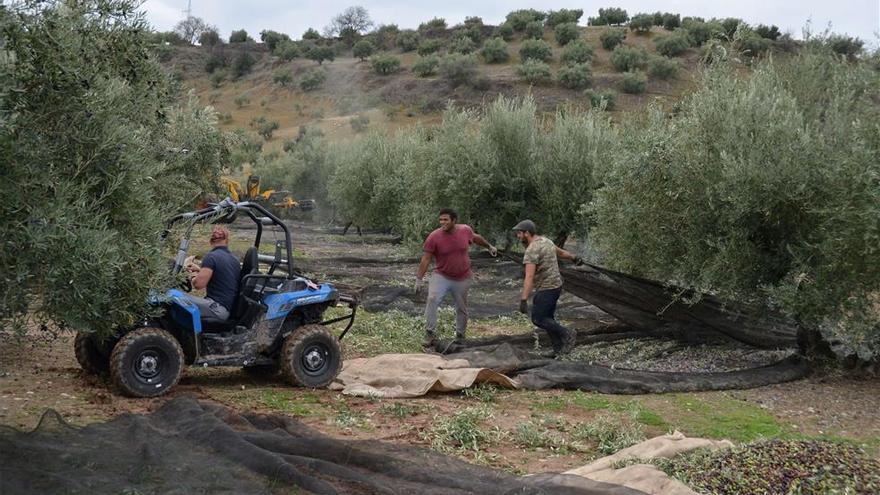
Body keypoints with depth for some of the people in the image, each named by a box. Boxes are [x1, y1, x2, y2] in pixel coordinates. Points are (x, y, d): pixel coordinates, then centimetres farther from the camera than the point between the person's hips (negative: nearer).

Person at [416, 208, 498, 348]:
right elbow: (426, 259, -13)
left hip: (462, 279, 3)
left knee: (461, 308, 12)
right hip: (441, 276, -2)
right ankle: (430, 335, -20)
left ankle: (460, 336, 32)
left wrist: (489, 246, 29)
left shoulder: (465, 230, -9)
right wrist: (419, 279, -15)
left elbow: (476, 237, 15)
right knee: (432, 300, -25)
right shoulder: (434, 237, -17)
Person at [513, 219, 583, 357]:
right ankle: (559, 349, 14)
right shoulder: (545, 241, 8)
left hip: (547, 289, -10)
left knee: (538, 319, -5)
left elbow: (529, 278, -29)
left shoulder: (532, 250, -21)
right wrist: (574, 258, 44)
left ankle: (567, 335, 1)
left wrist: (523, 300, -33)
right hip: (556, 285, 10)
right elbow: (560, 252, 27)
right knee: (547, 319, 13)